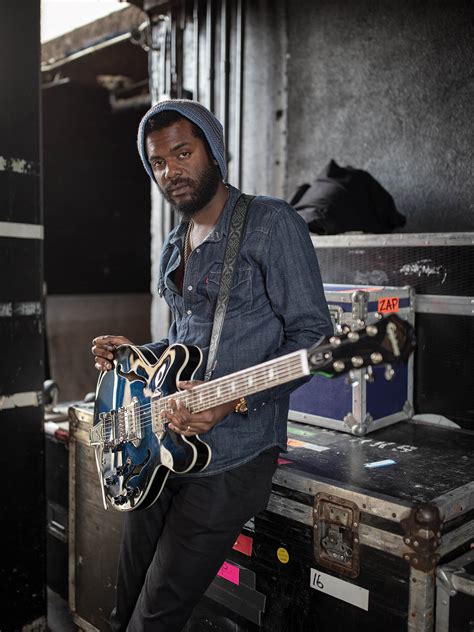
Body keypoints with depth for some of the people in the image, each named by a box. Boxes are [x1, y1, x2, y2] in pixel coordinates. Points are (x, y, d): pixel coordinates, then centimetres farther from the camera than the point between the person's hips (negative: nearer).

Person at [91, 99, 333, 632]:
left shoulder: (271, 223, -9)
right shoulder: (174, 247, 14)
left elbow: (312, 334, -13)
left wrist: (233, 398, -26)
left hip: (231, 454, -7)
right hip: (160, 445, 7)